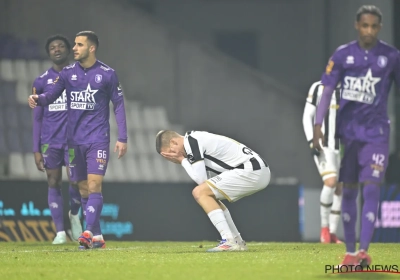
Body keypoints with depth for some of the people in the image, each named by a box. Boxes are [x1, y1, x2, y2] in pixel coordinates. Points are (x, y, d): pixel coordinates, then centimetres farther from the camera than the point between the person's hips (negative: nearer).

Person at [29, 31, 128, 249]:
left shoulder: (107, 74, -2)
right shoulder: (68, 73, 5)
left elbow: (118, 105, 2)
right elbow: (52, 94, -2)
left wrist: (122, 138, -1)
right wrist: (38, 99, -26)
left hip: (98, 139, -4)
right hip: (75, 140, 4)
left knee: (94, 186, -16)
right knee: (84, 190, 7)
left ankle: (88, 232, -23)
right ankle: (97, 237, 15)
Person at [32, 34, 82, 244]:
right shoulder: (41, 81, 7)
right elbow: (37, 118, 9)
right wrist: (36, 150, 3)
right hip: (50, 140, 1)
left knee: (75, 181, -10)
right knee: (54, 183, 0)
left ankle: (74, 215, 20)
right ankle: (60, 231, 4)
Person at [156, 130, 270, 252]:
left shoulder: (191, 141, -9)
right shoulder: (197, 139, 21)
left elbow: (200, 179, -12)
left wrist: (182, 160, 0)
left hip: (250, 172, -10)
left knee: (200, 192, -11)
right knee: (211, 197, 23)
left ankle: (229, 241, -16)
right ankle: (237, 242, 20)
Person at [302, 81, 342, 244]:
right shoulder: (318, 88, -3)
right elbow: (307, 117, -2)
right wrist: (312, 141, -11)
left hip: (343, 147, 5)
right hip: (324, 146, -5)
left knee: (340, 189, 2)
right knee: (331, 182, -20)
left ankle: (333, 233, 9)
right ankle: (324, 226, -5)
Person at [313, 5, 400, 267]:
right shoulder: (343, 55, 0)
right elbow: (328, 91, 0)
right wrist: (318, 125, -9)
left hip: (376, 134, -2)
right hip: (348, 131, 2)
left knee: (371, 188, -13)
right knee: (349, 190, 7)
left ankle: (364, 251, -16)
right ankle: (350, 251, 16)